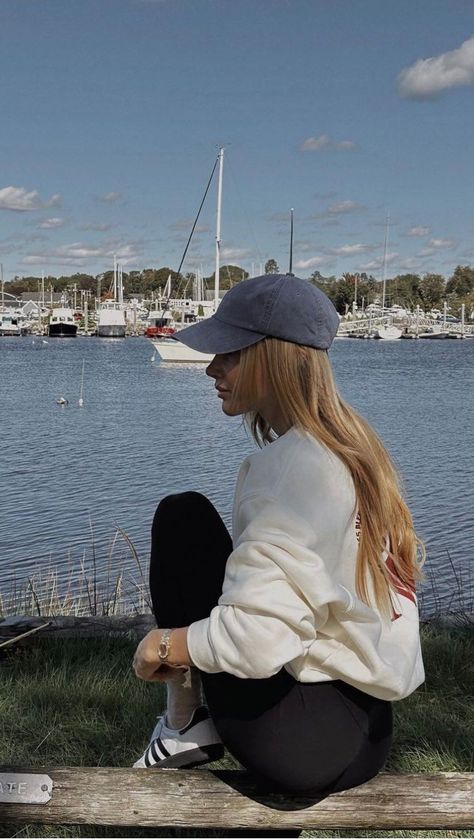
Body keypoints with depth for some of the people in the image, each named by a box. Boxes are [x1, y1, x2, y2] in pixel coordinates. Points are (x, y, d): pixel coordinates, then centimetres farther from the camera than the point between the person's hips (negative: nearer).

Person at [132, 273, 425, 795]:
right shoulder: (350, 445, 7)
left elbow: (254, 642, -29)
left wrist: (161, 645, -10)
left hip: (294, 737, -9)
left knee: (183, 515, -3)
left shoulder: (288, 465, -21)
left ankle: (185, 726, 6)